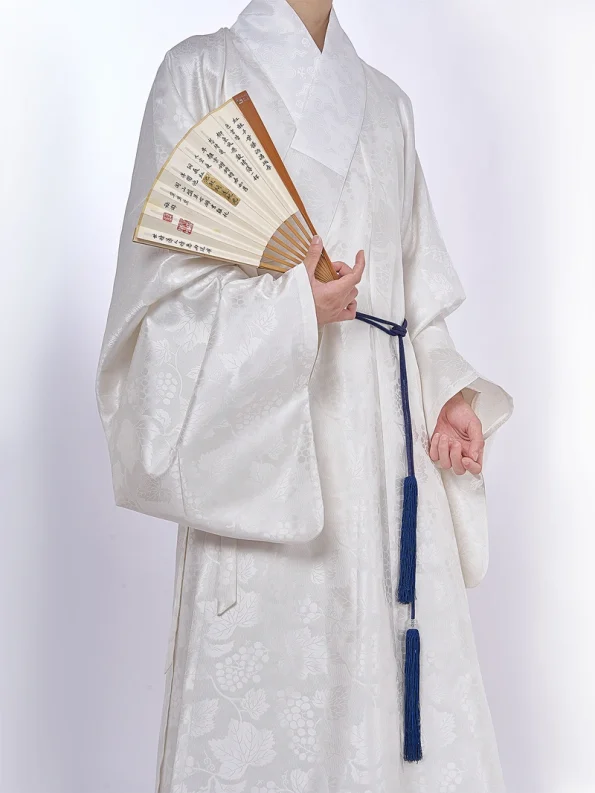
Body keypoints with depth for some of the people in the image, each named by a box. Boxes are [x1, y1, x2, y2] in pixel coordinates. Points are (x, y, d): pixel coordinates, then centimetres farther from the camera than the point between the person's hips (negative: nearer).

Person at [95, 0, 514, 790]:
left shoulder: (386, 102, 20)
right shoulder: (204, 71, 5)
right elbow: (167, 268, -4)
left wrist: (452, 392, 4)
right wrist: (293, 306, -16)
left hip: (389, 426, 5)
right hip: (265, 415, -4)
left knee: (406, 658, 5)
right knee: (271, 661, -2)